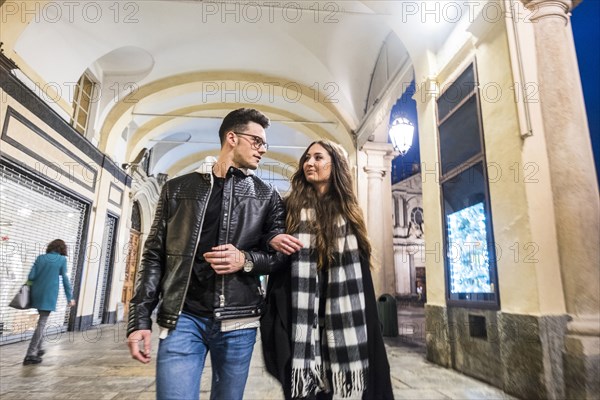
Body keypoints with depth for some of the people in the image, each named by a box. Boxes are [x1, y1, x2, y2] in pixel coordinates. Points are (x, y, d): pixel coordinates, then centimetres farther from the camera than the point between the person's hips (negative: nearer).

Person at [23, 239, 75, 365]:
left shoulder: (40, 257, 7)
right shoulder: (62, 259, -3)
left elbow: (31, 276, 1)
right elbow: (65, 279, -3)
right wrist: (69, 297, 3)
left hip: (37, 293, 5)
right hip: (49, 295, -5)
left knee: (41, 321, 21)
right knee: (42, 323, 0)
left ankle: (38, 349, 28)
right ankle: (31, 354, -3)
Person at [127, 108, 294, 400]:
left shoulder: (267, 196, 7)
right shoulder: (178, 188, 6)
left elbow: (280, 254, 8)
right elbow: (154, 255, 6)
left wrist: (246, 260, -13)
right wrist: (140, 318, 0)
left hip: (238, 321, 1)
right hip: (182, 318, -1)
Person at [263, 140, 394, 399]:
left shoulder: (348, 211, 9)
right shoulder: (290, 206, 5)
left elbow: (359, 271, 8)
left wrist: (366, 319, 4)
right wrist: (271, 242, -15)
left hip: (341, 317, 2)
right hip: (299, 317, -1)